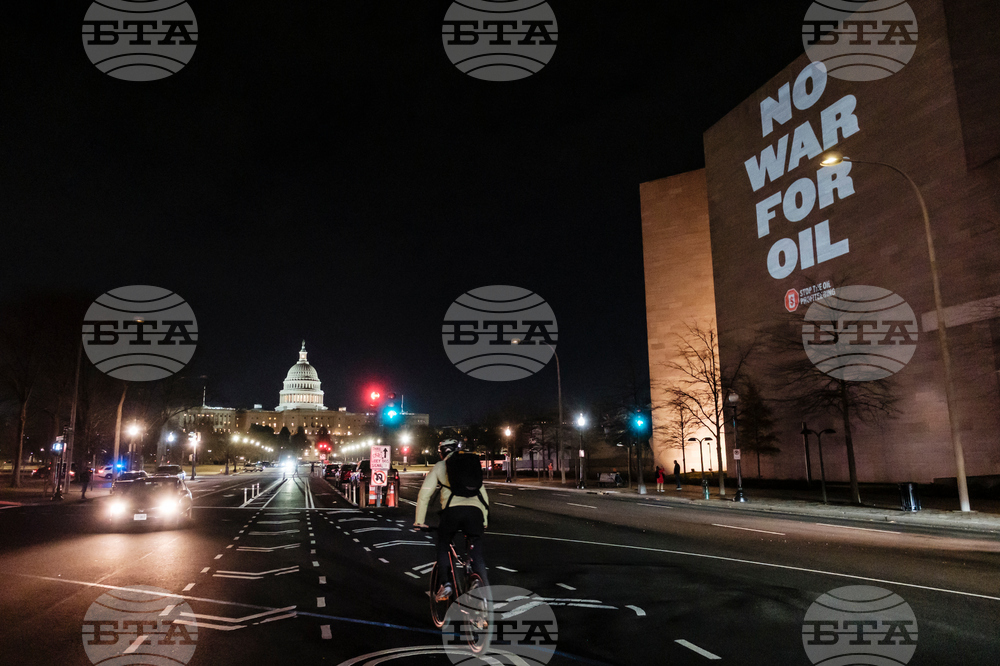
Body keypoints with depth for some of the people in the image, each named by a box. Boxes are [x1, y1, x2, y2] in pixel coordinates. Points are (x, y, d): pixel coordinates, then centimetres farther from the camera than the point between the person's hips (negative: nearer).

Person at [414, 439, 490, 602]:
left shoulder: (439, 467, 20)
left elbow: (424, 495, 15)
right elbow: (484, 495, 29)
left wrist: (419, 520, 21)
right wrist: (484, 520, 36)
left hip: (452, 510, -2)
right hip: (475, 510, 2)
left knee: (443, 548, 19)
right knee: (477, 554, 9)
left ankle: (445, 584, 4)